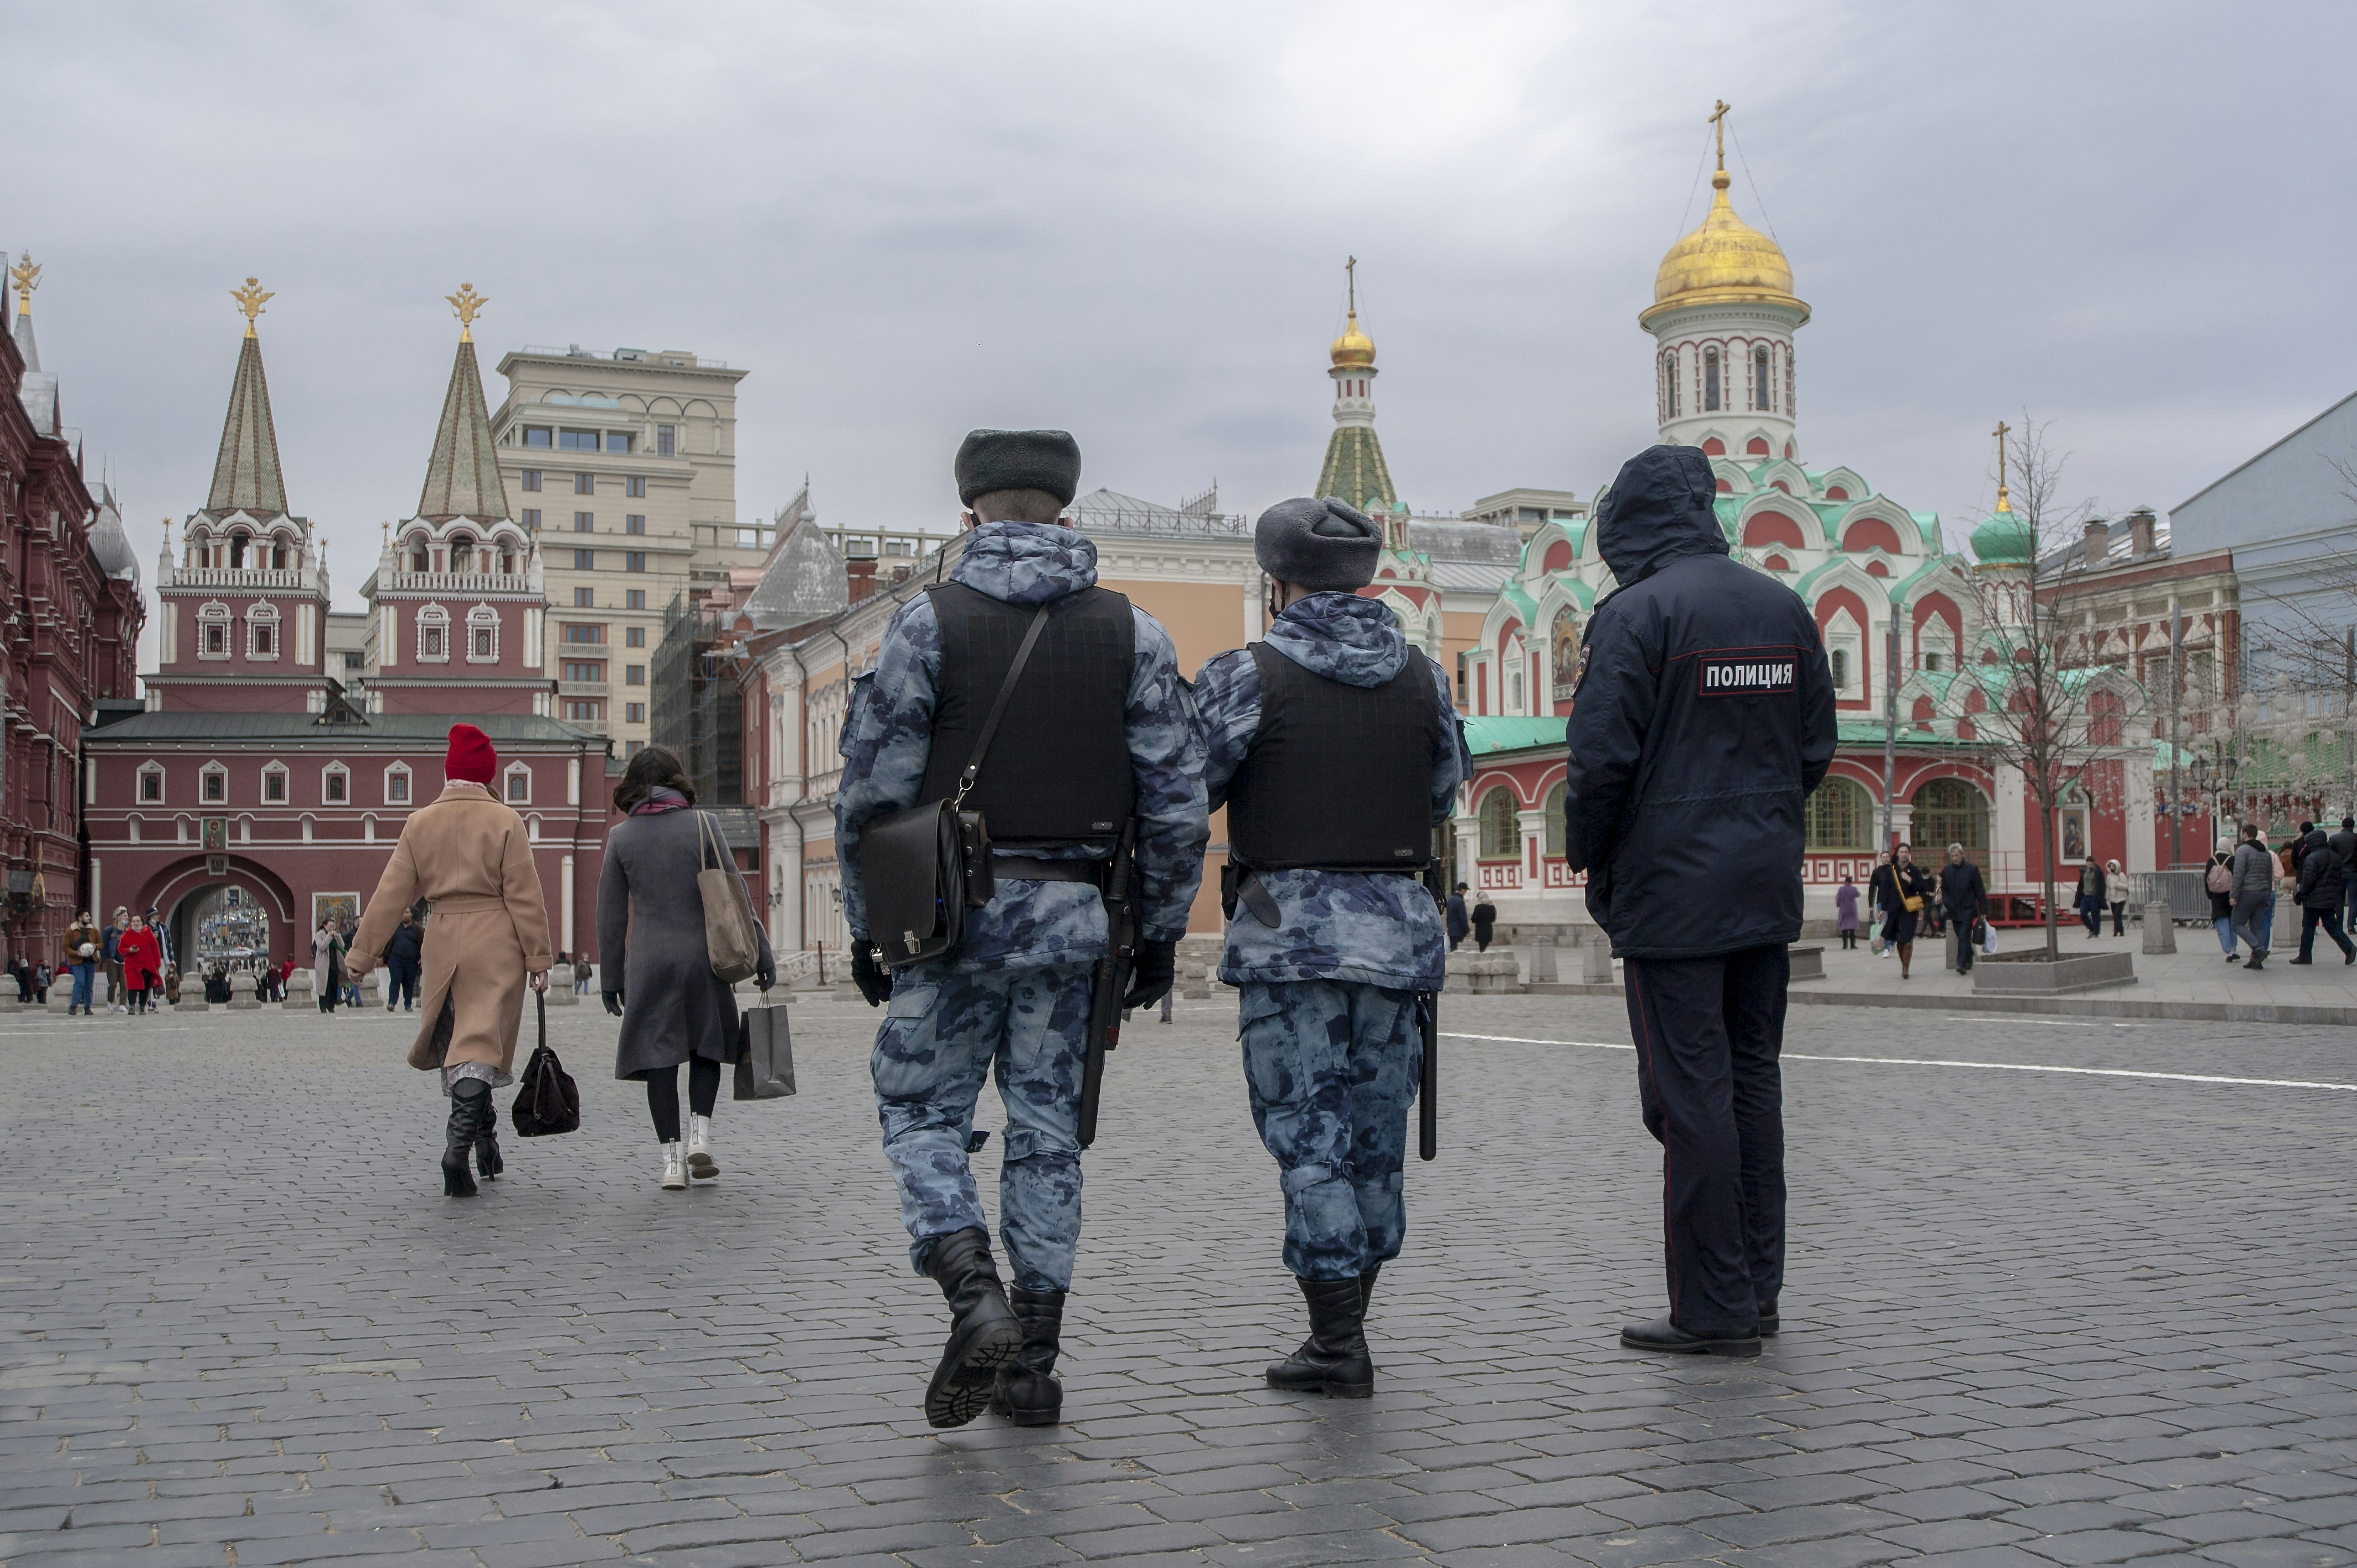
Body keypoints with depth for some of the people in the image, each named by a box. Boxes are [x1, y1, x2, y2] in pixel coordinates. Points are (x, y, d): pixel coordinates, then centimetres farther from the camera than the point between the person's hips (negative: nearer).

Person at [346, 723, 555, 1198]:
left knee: (454, 1038, 18)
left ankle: (484, 1137, 23)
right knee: (479, 1042, -5)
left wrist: (363, 953, 8)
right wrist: (538, 957, -1)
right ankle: (459, 1144, -18)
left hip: (443, 941, 3)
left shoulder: (420, 823, 4)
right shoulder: (505, 821, -4)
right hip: (496, 944, -3)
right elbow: (525, 895, -6)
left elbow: (392, 893, 3)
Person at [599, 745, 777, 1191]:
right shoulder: (701, 825, -1)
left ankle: (672, 1158, 2)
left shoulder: (621, 837, 2)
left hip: (647, 962, 0)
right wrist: (761, 953, 3)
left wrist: (611, 978, 13)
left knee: (659, 1058, 4)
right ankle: (700, 1135, 1)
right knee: (706, 1046, 16)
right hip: (700, 954, 0)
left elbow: (611, 915, 5)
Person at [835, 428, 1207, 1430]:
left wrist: (865, 924, 4)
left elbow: (873, 790, -6)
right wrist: (1161, 932, 10)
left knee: (921, 1113, 10)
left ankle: (977, 1301, -11)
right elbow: (1178, 803, 1)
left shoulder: (930, 622, -5)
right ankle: (1032, 1365, 14)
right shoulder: (1132, 633, 3)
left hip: (954, 910, -3)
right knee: (1046, 1131, 10)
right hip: (1073, 917, 3)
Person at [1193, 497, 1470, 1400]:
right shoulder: (1423, 680, 6)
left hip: (1288, 934, -4)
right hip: (1398, 931, 4)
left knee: (1308, 1138, 1)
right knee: (1375, 1138, 13)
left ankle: (1338, 1345, -1)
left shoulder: (1248, 678, -8)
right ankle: (1344, 1331, 24)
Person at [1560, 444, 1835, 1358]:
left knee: (1689, 1095, -3)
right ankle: (1757, 1289, 20)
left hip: (1671, 890, -7)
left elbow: (1601, 759, -14)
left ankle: (1713, 1310, 1)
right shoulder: (1785, 608, 10)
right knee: (1752, 1082, 14)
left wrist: (1586, 858, 0)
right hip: (1768, 889, 7)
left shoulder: (1636, 613, -11)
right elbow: (1817, 747, 13)